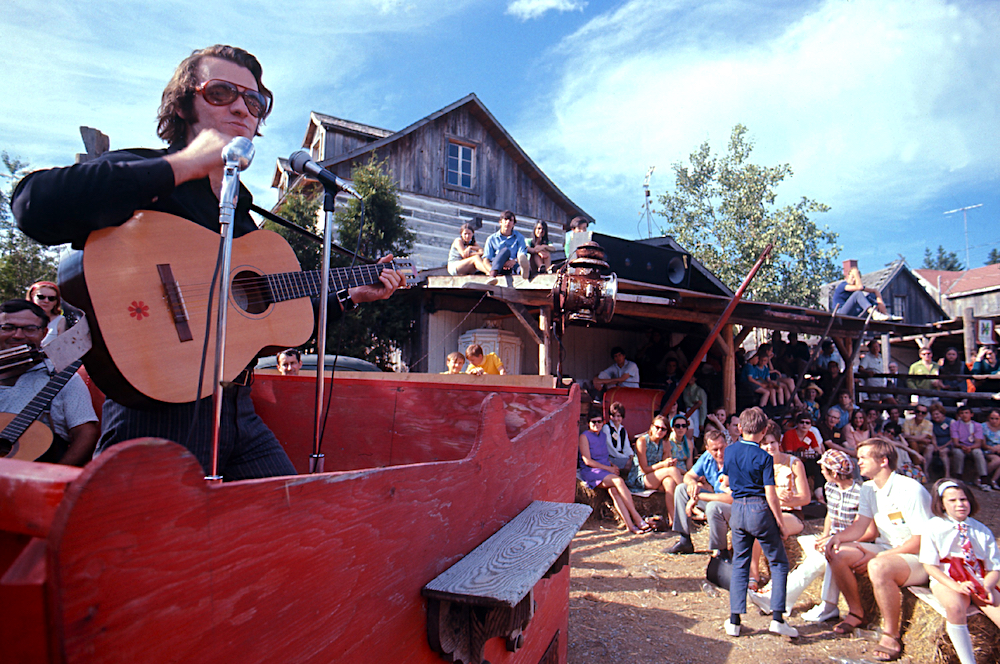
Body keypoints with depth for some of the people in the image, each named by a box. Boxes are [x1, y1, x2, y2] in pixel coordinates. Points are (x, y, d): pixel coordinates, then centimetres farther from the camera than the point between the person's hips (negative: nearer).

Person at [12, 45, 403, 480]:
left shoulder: (241, 211, 19)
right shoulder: (139, 176, -3)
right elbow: (35, 205, -26)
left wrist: (350, 296, 22)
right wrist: (183, 165, -19)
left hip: (237, 408, 7)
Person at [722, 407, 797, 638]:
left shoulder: (729, 451, 3)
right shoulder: (764, 457, -12)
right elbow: (770, 493, -12)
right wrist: (780, 523, -3)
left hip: (738, 509, 4)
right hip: (760, 510, -4)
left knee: (739, 564, 12)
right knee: (778, 563, 12)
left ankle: (734, 620, 12)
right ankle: (777, 618, 7)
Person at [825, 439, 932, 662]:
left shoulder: (911, 490, -20)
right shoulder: (869, 489, 5)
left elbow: (921, 541, -22)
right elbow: (859, 526, 5)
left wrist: (877, 556, -23)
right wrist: (838, 537, -17)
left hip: (918, 557, -8)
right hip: (885, 550, 8)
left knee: (878, 568, -37)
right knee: (838, 554, -11)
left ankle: (892, 636, -17)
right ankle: (857, 613, 9)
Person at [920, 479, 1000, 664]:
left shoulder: (983, 531, 12)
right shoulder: (933, 528, 2)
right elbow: (929, 565, -3)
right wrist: (955, 586, -18)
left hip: (979, 581, 3)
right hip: (945, 580, -3)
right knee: (956, 607, -35)